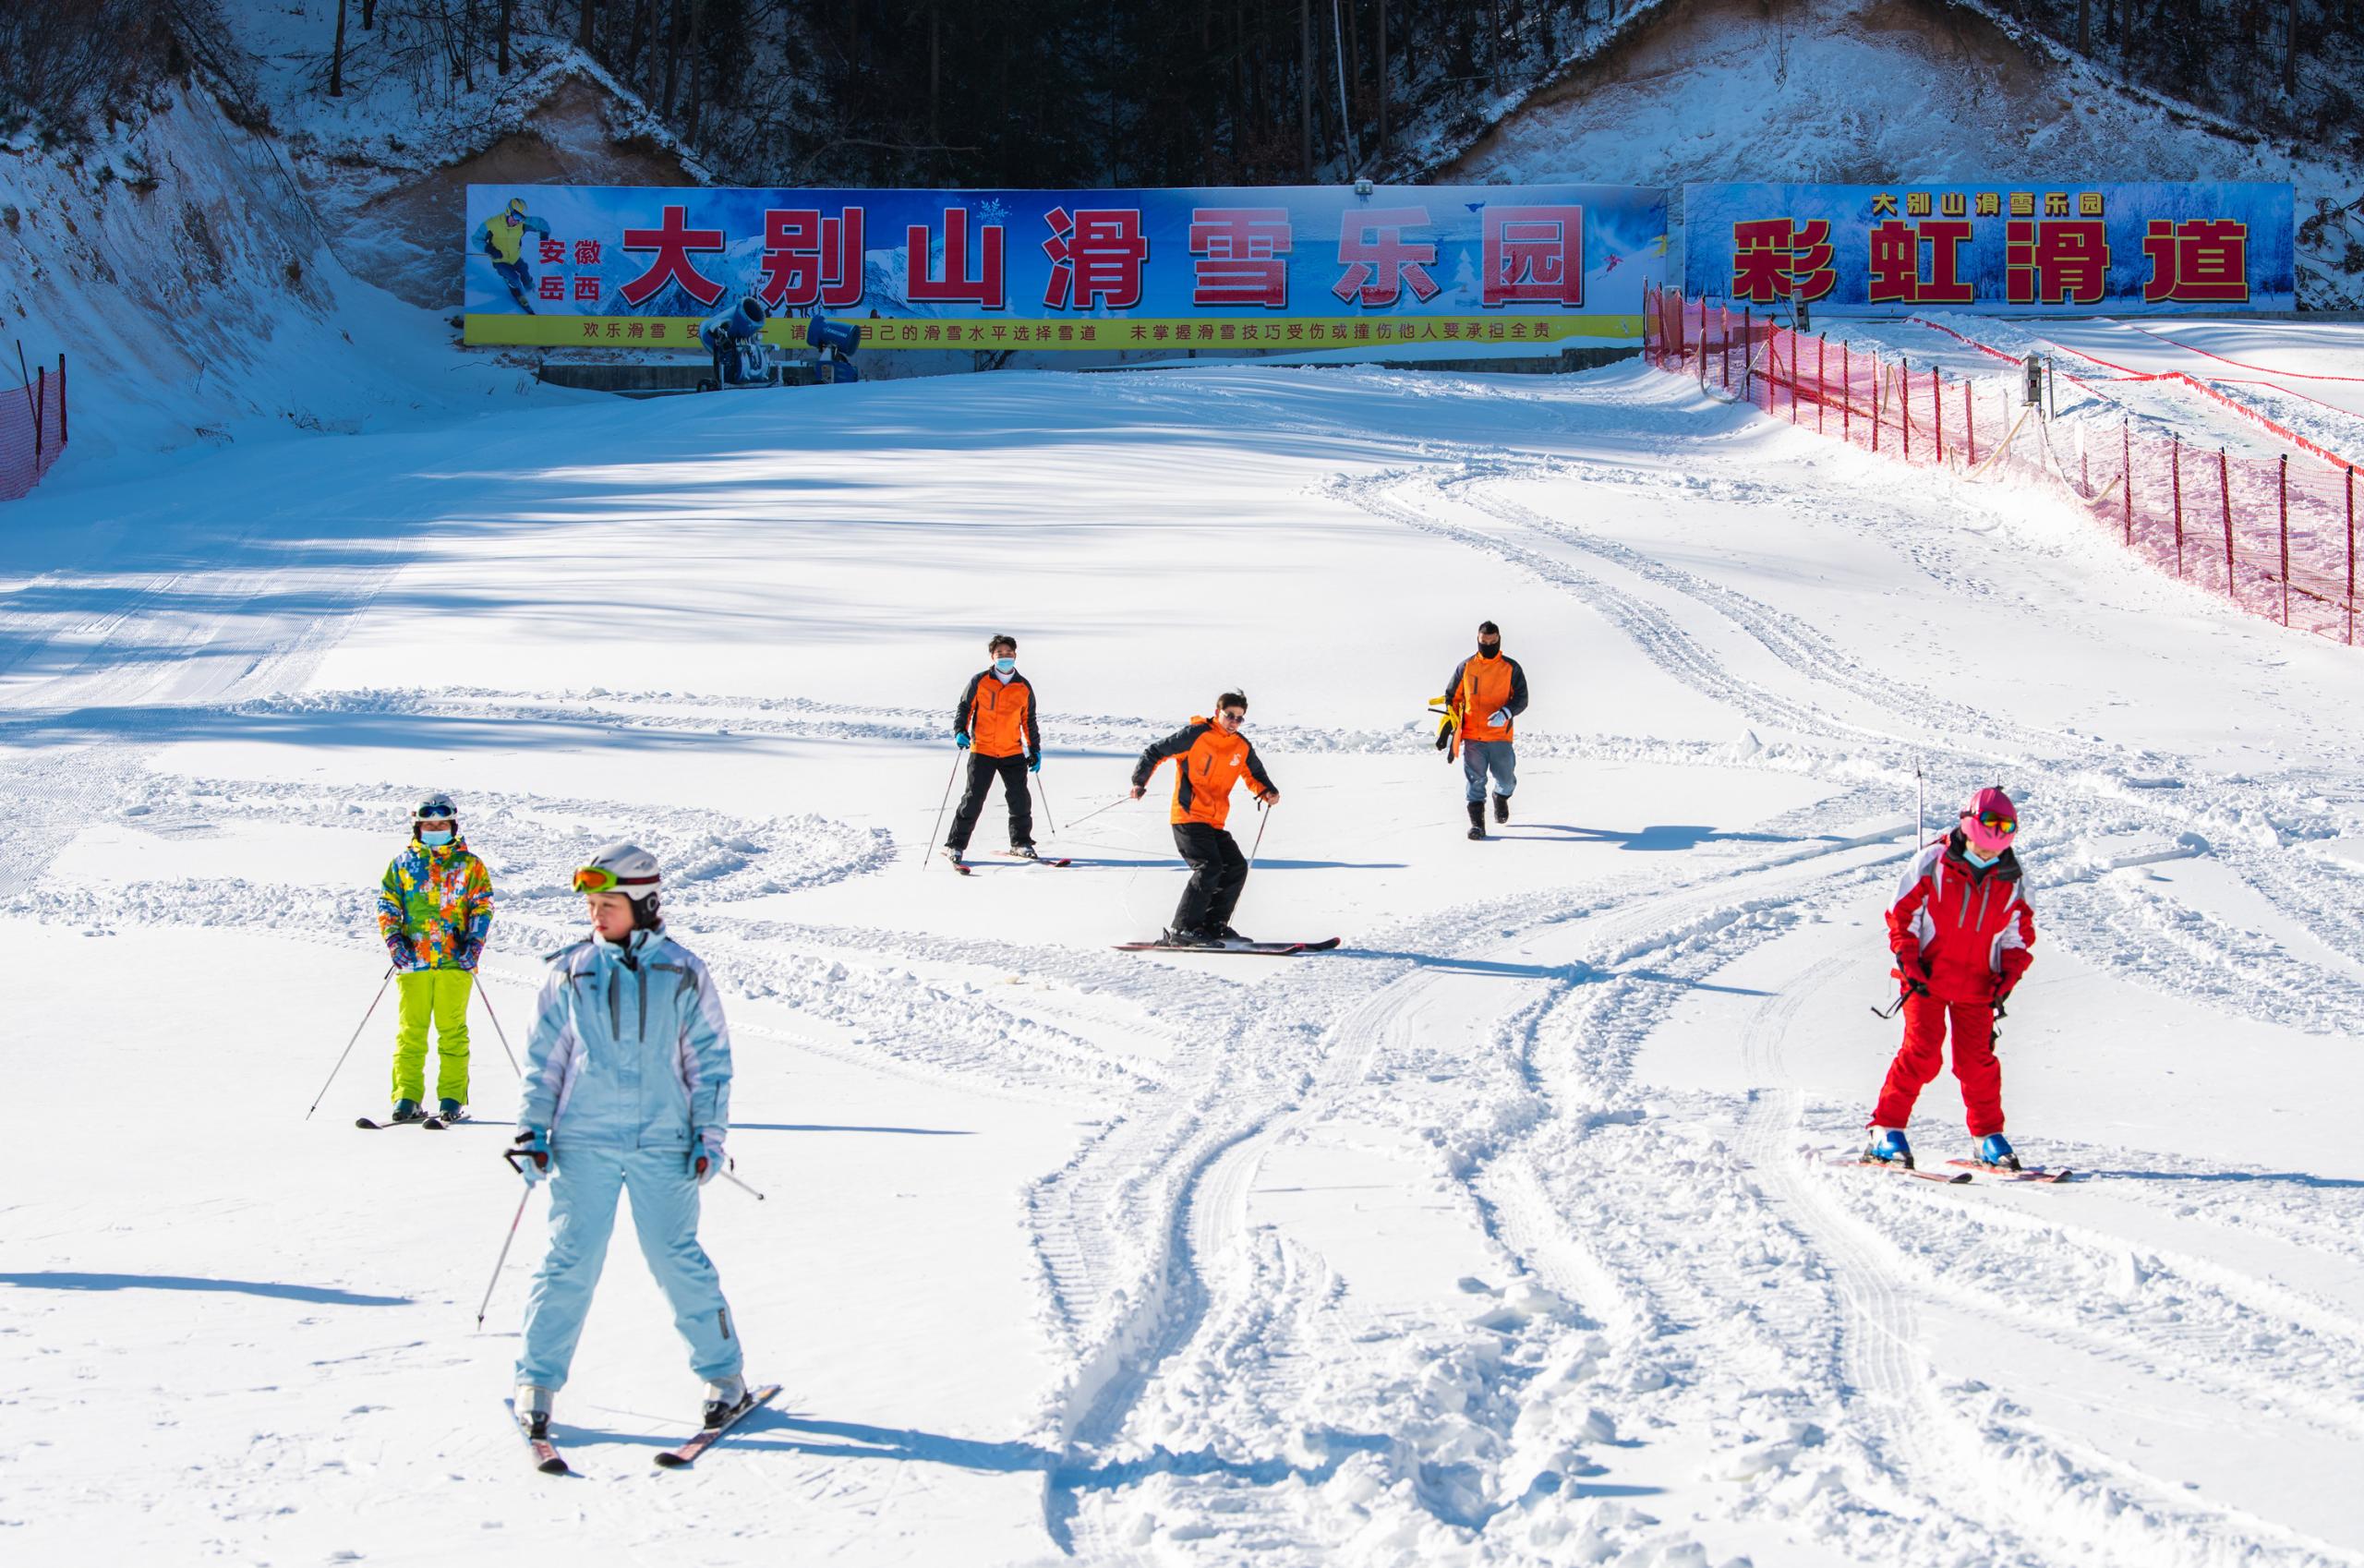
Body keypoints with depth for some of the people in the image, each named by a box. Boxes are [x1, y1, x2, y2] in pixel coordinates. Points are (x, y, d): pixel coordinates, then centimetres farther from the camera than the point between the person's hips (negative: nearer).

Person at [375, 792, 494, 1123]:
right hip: (412, 960, 1)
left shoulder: (469, 866, 10)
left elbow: (482, 905, 7)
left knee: (452, 1030, -1)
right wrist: (393, 939, -4)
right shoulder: (401, 864, 13)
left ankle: (452, 1098, 3)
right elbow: (387, 903, 11)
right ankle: (407, 1098, 1)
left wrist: (474, 942, -7)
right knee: (410, 1030, -1)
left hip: (455, 960, -1)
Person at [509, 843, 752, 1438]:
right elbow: (544, 1055, 11)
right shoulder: (570, 971, 6)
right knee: (570, 1261, -1)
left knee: (678, 1260, 1)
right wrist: (532, 1129, 4)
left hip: (662, 1143, -1)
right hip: (583, 1142, 1)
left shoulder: (682, 972, 3)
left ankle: (724, 1374, 15)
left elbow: (710, 1057, 7)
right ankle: (537, 1380, 8)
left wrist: (710, 1134, 1)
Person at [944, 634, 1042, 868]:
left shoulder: (1024, 687, 8)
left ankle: (1021, 843, 17)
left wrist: (1035, 750, 15)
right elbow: (964, 707, 4)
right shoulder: (979, 681, -1)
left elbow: (1029, 721, 16)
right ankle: (955, 846, 1)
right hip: (982, 750, -3)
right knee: (973, 799, -6)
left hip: (1013, 753, 3)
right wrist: (960, 731, -12)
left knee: (1020, 799, 0)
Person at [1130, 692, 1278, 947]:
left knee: (1236, 868, 1)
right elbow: (1155, 753, -2)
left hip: (1215, 822, 7)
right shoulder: (1195, 735, -8)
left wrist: (1267, 792, 3)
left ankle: (1214, 926, 11)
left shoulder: (1242, 748, 9)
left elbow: (1256, 775, 25)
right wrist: (1140, 782, -11)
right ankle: (1184, 930, -20)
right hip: (1188, 817, -7)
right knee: (1209, 867, -21)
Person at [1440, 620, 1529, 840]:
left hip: (1501, 736, 0)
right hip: (1472, 737, 0)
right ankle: (1476, 822, -3)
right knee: (1475, 779, -8)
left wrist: (1505, 713, -20)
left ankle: (1501, 797, 38)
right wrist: (1448, 726, 3)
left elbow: (1521, 699, 0)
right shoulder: (1465, 667, 5)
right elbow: (1452, 697, 13)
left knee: (1505, 779, 4)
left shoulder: (1511, 668, 3)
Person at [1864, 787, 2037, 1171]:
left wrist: (2008, 978, 0)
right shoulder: (1933, 862, -8)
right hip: (1927, 980, -3)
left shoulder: (2010, 880, 2)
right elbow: (1901, 915, -3)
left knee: (1978, 1061, 4)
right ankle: (1886, 1131, -6)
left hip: (1976, 986, 3)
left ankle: (1988, 1138, 17)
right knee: (1921, 1054, -12)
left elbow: (2019, 934, 13)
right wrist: (1910, 966, -11)